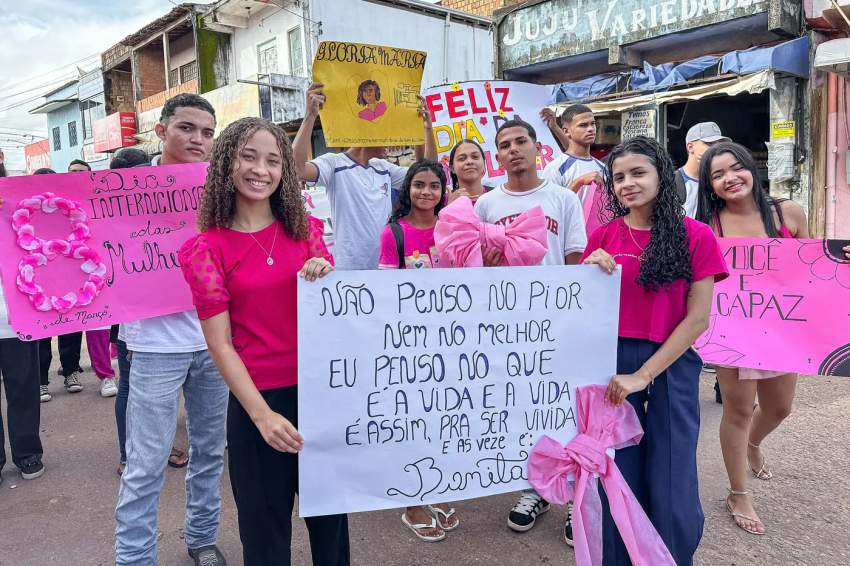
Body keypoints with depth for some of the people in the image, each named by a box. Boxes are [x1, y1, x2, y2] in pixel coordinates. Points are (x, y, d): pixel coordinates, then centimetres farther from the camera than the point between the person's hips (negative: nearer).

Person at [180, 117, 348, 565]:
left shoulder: (304, 229, 4)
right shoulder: (209, 247, -5)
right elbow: (220, 343, -7)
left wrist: (325, 277, -13)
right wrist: (262, 415, -15)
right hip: (258, 398, -3)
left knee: (330, 516, 17)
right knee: (266, 525, 12)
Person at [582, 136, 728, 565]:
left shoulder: (696, 237, -2)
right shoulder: (603, 238, 5)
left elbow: (697, 319, -6)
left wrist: (642, 375, -12)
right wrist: (590, 272, -12)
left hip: (670, 367, -1)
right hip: (612, 366, 2)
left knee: (671, 493, 3)